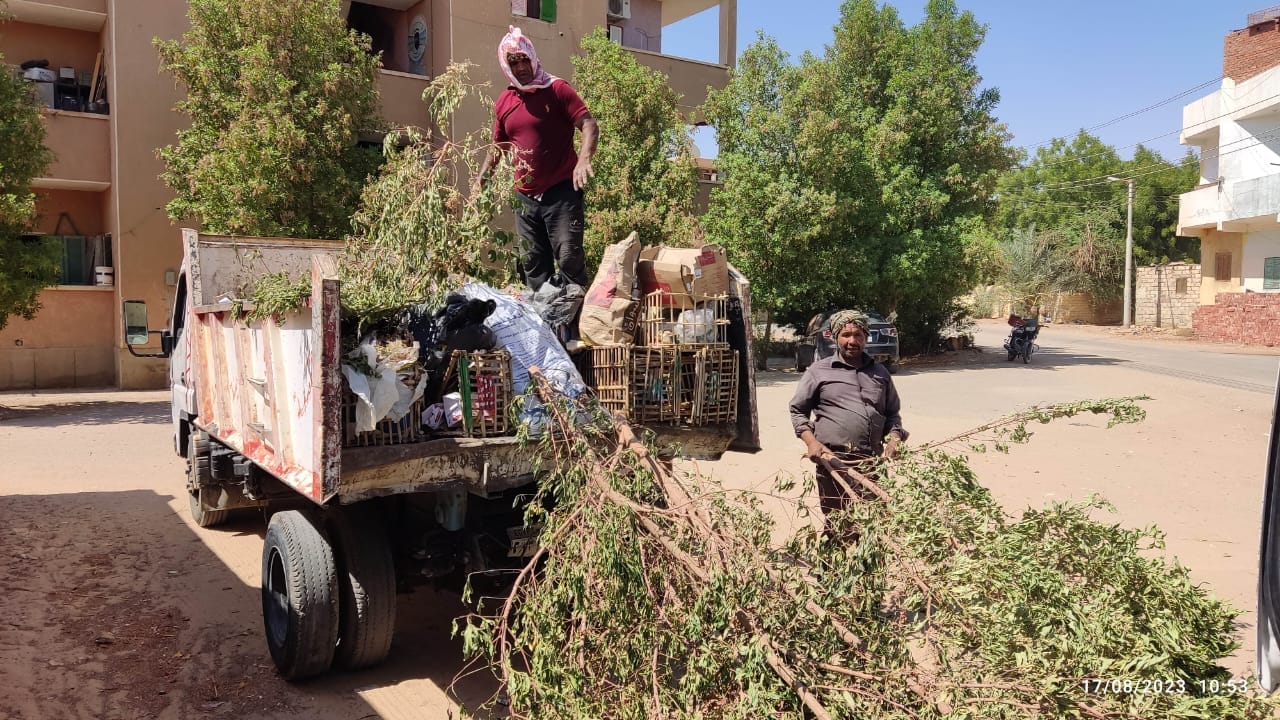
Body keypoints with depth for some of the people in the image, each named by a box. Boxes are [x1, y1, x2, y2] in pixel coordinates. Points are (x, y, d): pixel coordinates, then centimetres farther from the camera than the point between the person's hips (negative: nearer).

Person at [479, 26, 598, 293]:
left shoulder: (557, 89, -6)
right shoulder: (503, 102, 10)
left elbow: (589, 125, -14)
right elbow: (498, 146, 22)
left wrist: (583, 159, -32)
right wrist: (482, 178, 13)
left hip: (562, 191, -6)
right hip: (526, 196, 6)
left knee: (569, 257, -10)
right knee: (532, 263, 10)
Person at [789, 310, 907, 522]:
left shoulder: (880, 372, 16)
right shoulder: (819, 371, 4)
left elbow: (892, 413, 22)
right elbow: (798, 410, 7)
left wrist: (894, 437, 2)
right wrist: (810, 441, -8)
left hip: (874, 462, 4)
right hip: (833, 460, -4)